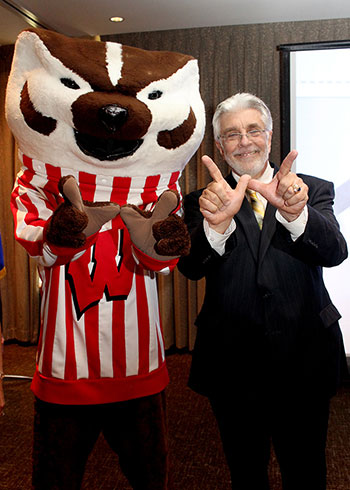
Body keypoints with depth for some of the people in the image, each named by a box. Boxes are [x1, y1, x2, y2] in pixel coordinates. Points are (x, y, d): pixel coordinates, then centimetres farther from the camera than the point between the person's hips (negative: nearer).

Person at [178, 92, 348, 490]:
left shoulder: (313, 190, 2)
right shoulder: (203, 201, 0)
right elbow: (190, 268, -15)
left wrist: (295, 213, -35)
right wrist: (217, 223, -36)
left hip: (304, 358, 0)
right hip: (232, 364, 1)